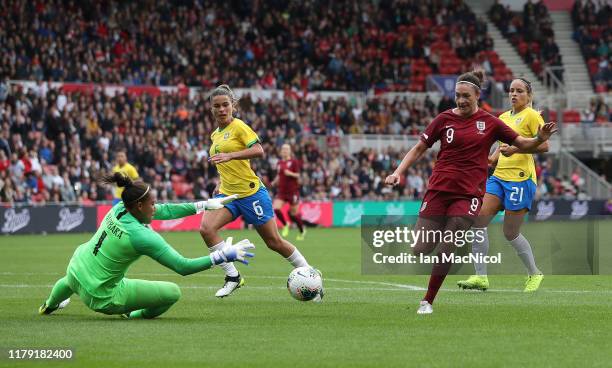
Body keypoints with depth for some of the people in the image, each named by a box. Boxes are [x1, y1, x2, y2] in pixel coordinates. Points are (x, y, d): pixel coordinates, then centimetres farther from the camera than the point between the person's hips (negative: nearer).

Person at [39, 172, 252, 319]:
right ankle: (134, 316, 24)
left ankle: (50, 306, 76)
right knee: (173, 292, -2)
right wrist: (223, 256, -23)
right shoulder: (142, 236, -28)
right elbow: (183, 267, -27)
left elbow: (165, 211, 4)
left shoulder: (118, 209, -7)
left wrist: (204, 205, 6)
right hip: (101, 296, -7)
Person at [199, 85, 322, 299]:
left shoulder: (239, 126, -8)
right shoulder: (215, 135, 15)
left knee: (274, 242, -1)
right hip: (227, 193, 7)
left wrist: (229, 155, -32)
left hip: (250, 192, -7)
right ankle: (233, 277, -11)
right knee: (206, 228, -19)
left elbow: (258, 151, -23)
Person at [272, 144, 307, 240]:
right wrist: (274, 183, 5)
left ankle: (302, 230, 24)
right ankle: (285, 225, 10)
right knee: (275, 208, -16)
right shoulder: (280, 163, 11)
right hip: (281, 191, 5)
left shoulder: (294, 162, -4)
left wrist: (290, 173, -25)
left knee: (293, 213, 0)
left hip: (293, 191, -5)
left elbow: (298, 175, -7)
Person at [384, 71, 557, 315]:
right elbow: (419, 149, 10)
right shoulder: (444, 119, 4)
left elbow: (523, 144, 6)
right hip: (438, 191, 1)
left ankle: (428, 301, 3)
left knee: (445, 250, -11)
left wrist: (540, 139, -14)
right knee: (419, 250, -8)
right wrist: (398, 172, -2)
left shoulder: (490, 123, 3)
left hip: (469, 194, -1)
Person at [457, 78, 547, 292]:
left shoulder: (531, 115, -4)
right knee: (478, 217, -12)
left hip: (521, 179, -7)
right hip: (499, 177, 7)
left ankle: (534, 274, 20)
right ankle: (481, 277, -9)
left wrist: (515, 149, -23)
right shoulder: (503, 117, 17)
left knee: (510, 233, -3)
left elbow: (544, 146, -13)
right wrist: (492, 158, 11)